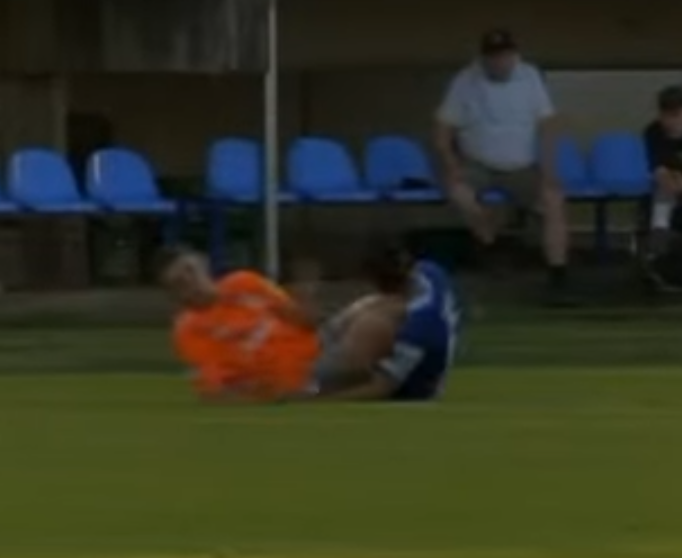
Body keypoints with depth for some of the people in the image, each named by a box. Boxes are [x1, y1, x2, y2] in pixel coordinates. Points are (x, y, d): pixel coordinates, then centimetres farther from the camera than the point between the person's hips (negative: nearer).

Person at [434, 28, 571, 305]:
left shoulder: (530, 77, -3)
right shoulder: (465, 83, -7)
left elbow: (547, 124, -2)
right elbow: (443, 132, -5)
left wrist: (547, 170, -14)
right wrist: (452, 165, -22)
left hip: (523, 168, 1)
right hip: (477, 165, -1)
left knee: (555, 200, -26)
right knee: (457, 189, -33)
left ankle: (557, 278, -24)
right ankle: (490, 240, -6)